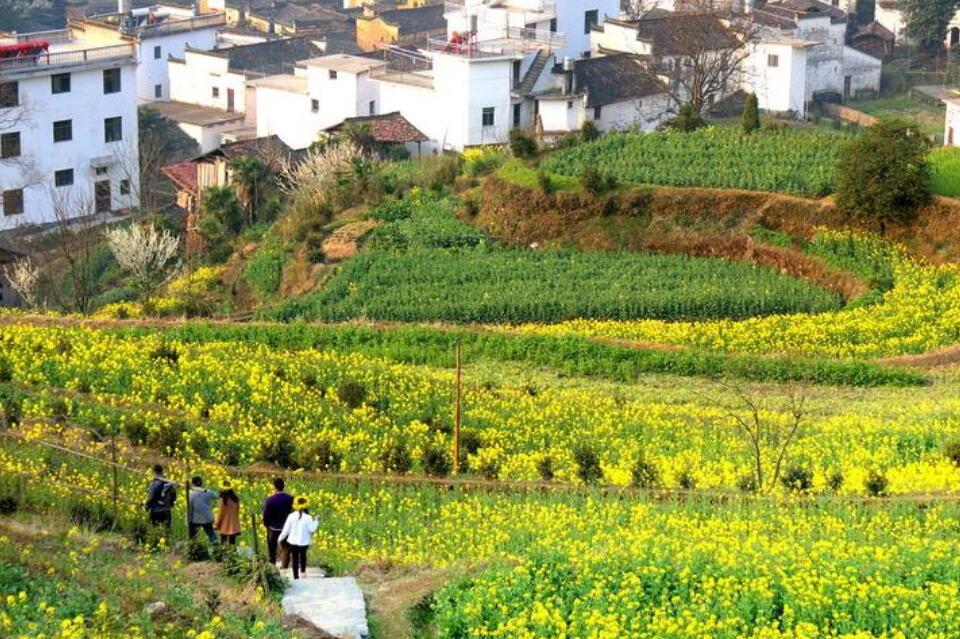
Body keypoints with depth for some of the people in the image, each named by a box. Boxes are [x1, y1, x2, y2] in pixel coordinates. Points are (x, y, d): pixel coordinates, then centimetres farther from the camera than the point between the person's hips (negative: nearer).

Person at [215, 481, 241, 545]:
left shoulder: (223, 499, -14)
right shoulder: (236, 499, 0)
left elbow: (220, 512, -9)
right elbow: (238, 511, 7)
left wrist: (217, 523, 1)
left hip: (225, 525, -4)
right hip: (233, 526, 4)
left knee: (223, 542, 4)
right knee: (232, 542, 6)